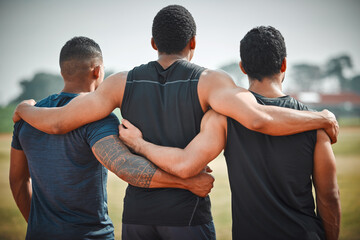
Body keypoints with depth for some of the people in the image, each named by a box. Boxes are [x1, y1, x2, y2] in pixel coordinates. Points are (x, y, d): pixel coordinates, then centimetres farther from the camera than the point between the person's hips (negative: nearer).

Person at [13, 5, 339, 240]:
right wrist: (322, 118, -11)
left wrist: (25, 109, 21)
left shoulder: (123, 82, 0)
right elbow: (258, 118, -27)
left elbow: (57, 123, -3)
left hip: (138, 213, 3)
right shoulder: (208, 81, -10)